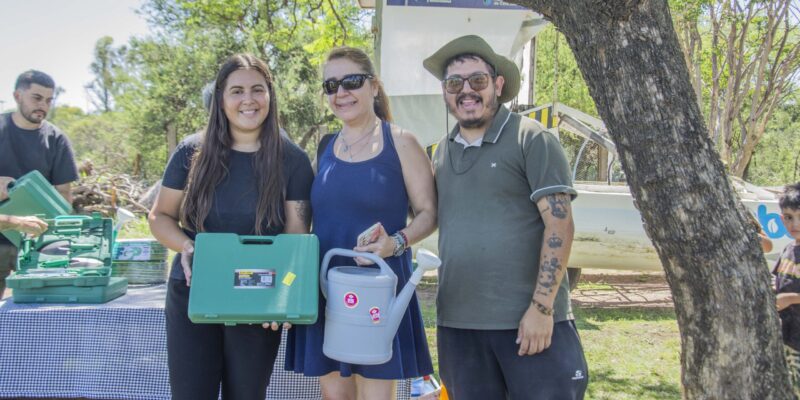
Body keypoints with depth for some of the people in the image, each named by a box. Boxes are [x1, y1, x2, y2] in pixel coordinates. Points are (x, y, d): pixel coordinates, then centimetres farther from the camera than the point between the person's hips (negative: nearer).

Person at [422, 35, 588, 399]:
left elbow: (559, 225, -11)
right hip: (458, 323, 5)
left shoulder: (531, 139, -6)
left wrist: (541, 307, -16)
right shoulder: (442, 152, 11)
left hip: (529, 321, -5)